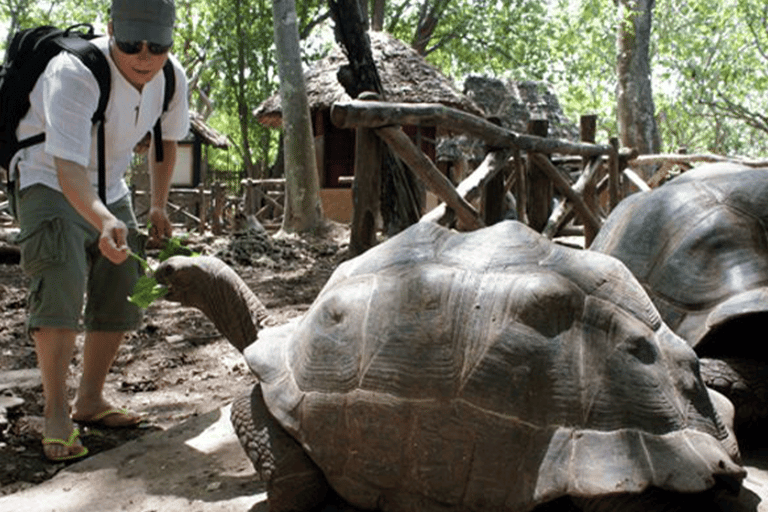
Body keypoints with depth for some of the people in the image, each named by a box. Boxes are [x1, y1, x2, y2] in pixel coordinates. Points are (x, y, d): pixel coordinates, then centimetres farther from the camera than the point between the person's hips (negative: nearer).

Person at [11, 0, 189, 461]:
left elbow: (166, 139, 8)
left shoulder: (172, 77, -13)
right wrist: (103, 222, -60)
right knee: (61, 289, -24)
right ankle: (57, 418, -15)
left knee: (123, 295, 4)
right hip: (49, 181, -6)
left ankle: (90, 399, 20)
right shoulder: (74, 73, -34)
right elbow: (68, 168, -43)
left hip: (109, 188, 7)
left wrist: (159, 206, 4)